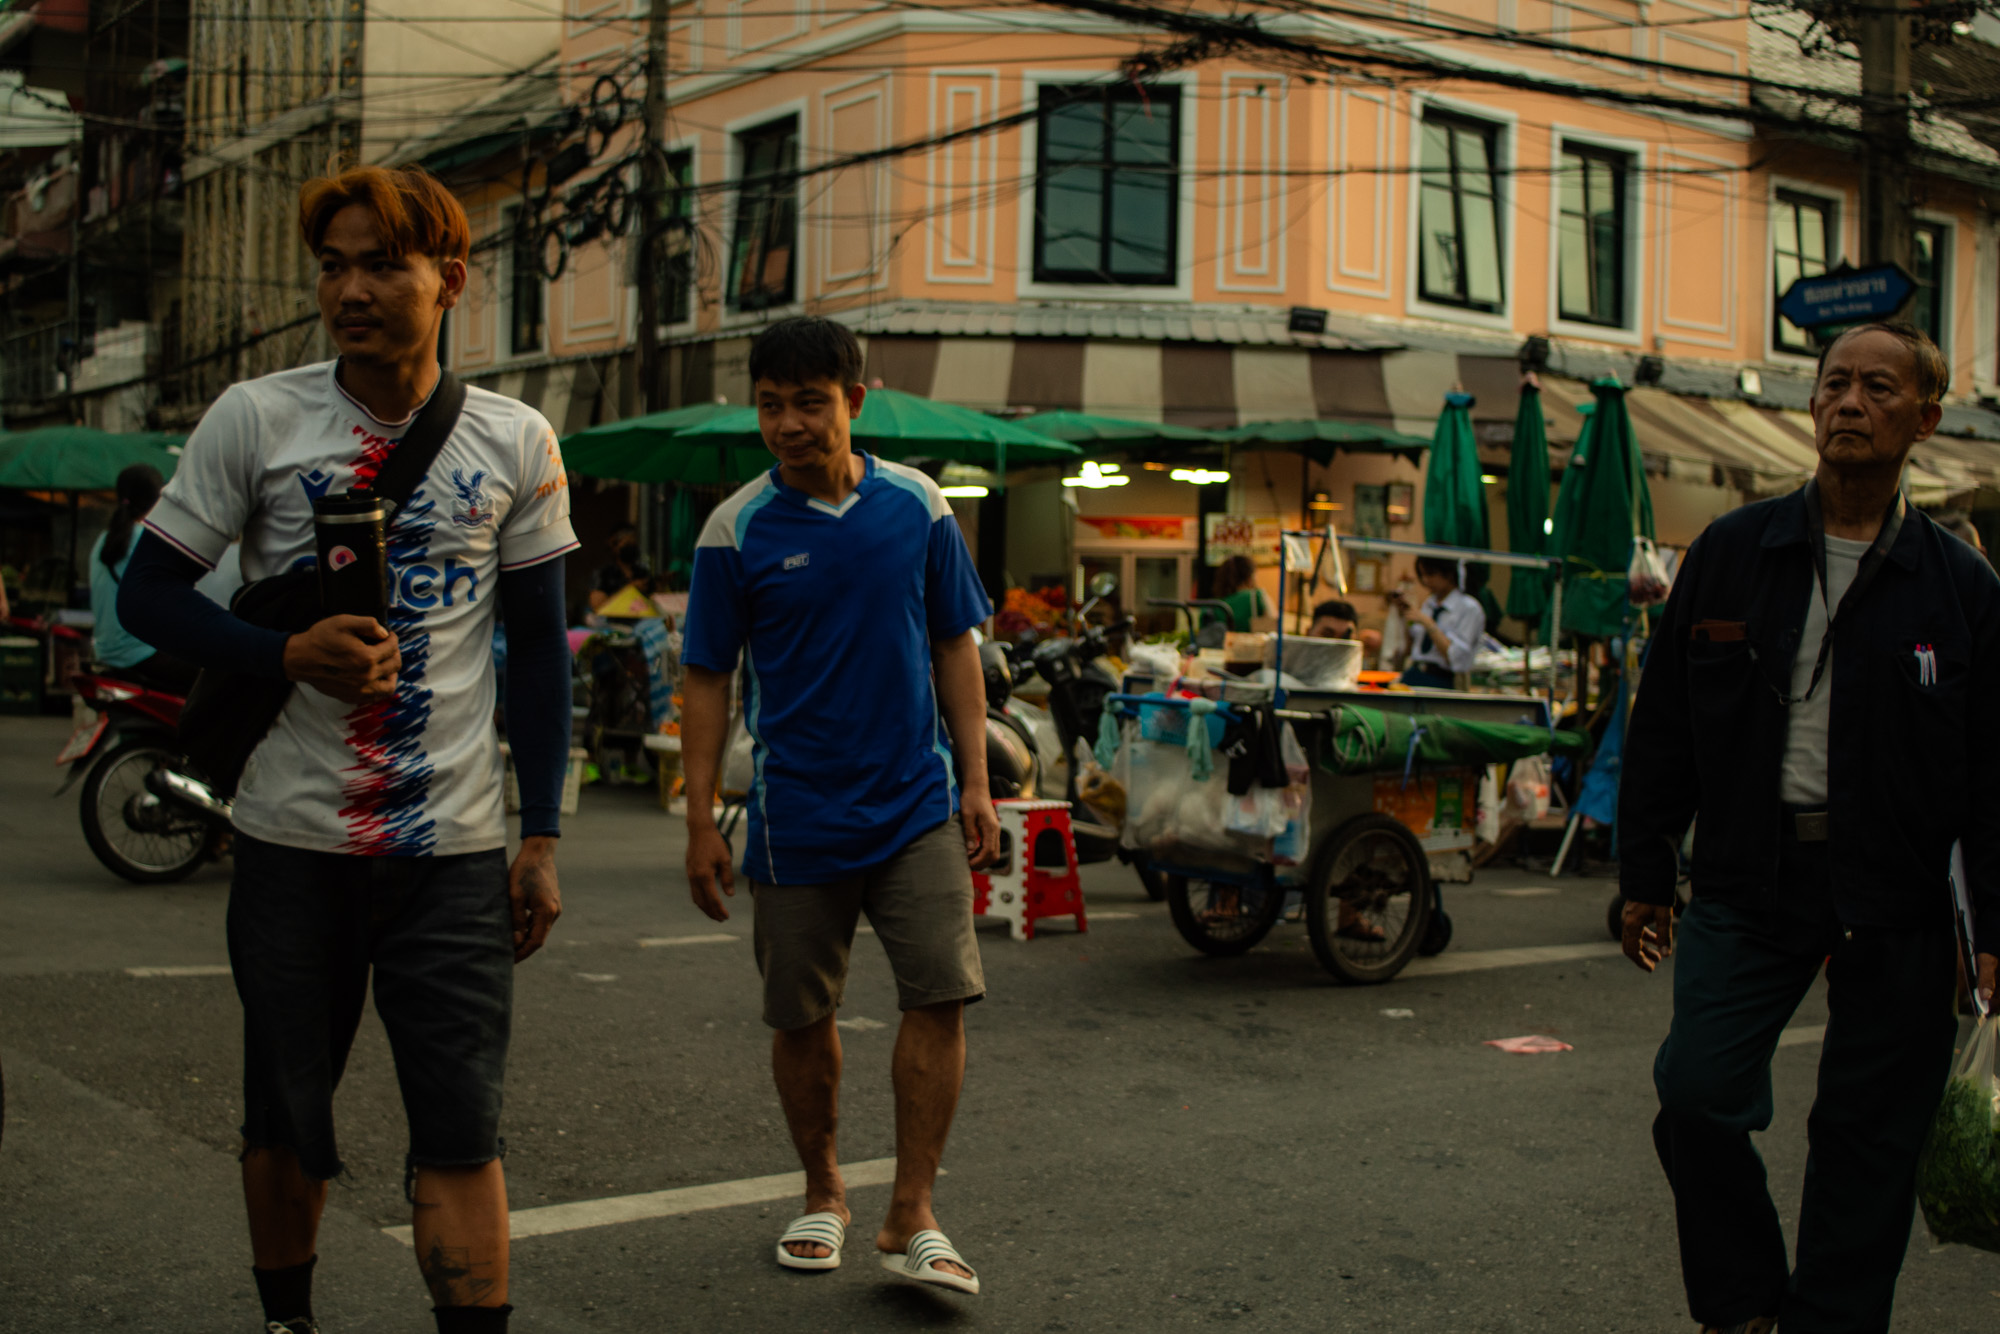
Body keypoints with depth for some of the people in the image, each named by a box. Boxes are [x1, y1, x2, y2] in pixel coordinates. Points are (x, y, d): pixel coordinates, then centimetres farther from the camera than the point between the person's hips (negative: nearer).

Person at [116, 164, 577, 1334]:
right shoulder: (255, 421, -2)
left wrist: (541, 838, 3)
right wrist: (291, 655, -16)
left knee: (463, 1133, -4)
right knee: (286, 1121, 14)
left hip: (455, 851, 0)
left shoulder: (516, 443, 2)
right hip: (292, 842, 1)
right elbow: (149, 592, 2)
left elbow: (541, 647, 7)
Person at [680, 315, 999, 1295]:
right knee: (801, 1018, 8)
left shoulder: (917, 506, 1)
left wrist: (976, 785, 3)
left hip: (917, 806, 1)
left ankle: (911, 1220, 2)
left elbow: (956, 650, 8)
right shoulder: (736, 529, -3)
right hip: (796, 816, -1)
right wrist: (700, 824, -2)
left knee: (940, 995, -8)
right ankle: (822, 1193, 30)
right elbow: (707, 680, 1)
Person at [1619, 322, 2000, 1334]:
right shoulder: (1731, 552, 5)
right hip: (1746, 877, 1)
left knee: (1867, 1139, 7)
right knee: (1697, 1097, -9)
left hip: (1892, 902, 0)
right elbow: (1663, 725, 9)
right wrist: (1643, 873, 7)